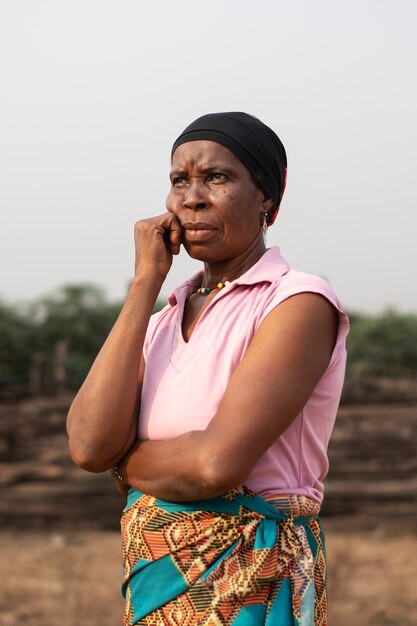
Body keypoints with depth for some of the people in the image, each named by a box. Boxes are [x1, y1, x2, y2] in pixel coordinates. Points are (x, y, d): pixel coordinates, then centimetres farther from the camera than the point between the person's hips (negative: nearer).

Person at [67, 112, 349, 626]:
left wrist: (125, 463, -4)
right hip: (153, 584, 6)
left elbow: (218, 463, -23)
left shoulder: (300, 303, -12)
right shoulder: (163, 319, 8)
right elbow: (89, 444, -9)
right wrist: (146, 282, -6)